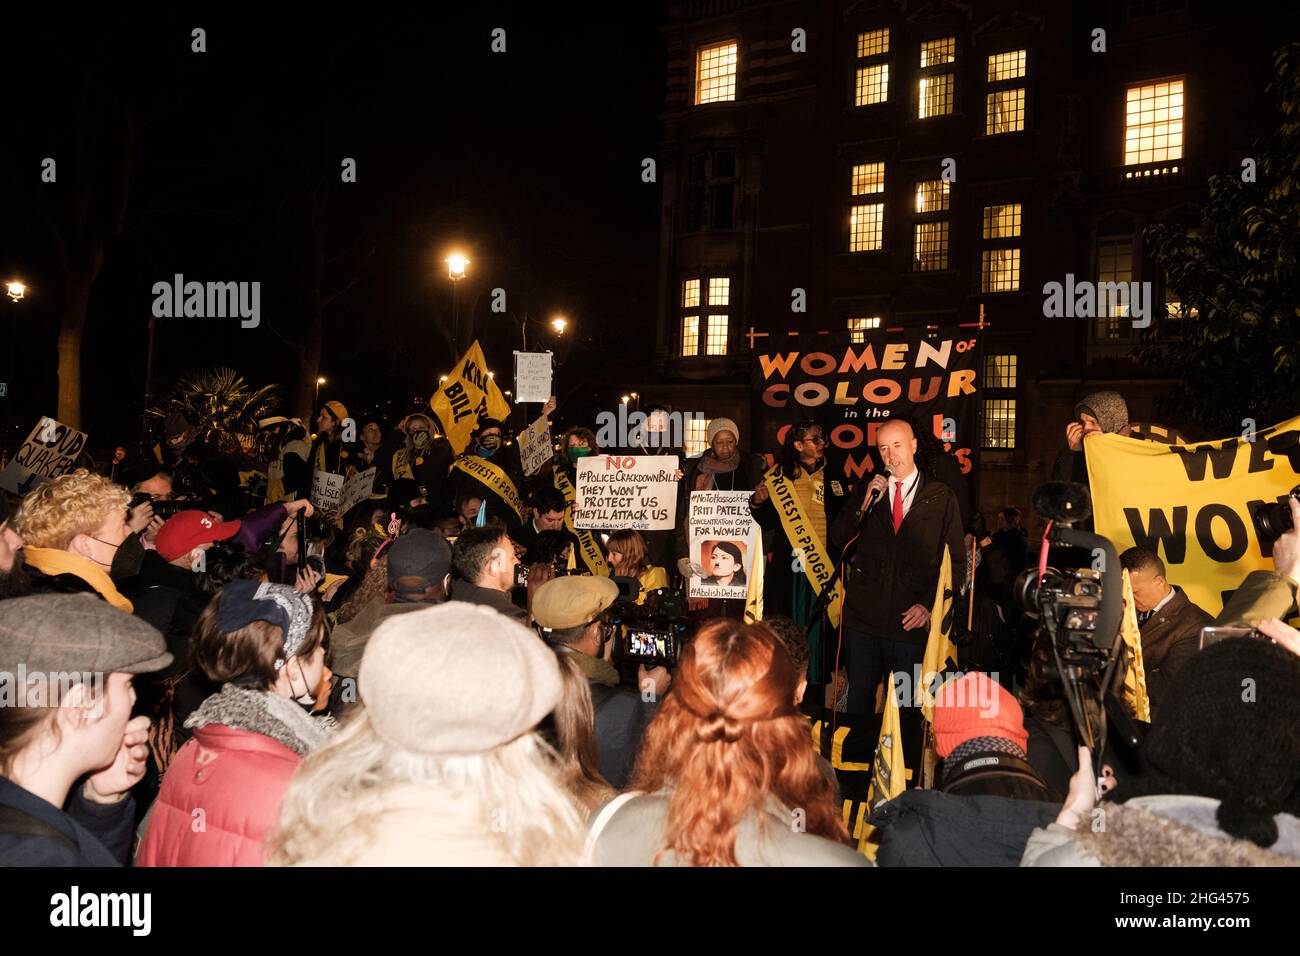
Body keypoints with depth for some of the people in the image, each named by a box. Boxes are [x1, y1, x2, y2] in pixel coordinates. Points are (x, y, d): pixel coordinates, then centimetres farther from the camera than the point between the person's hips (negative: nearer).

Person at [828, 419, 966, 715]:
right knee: (860, 699, 9)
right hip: (863, 617, 2)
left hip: (911, 621, -2)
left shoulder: (941, 498, 4)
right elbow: (837, 540, 4)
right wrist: (864, 504, -10)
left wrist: (929, 604, -8)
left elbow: (956, 562, 4)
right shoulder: (869, 490, 10)